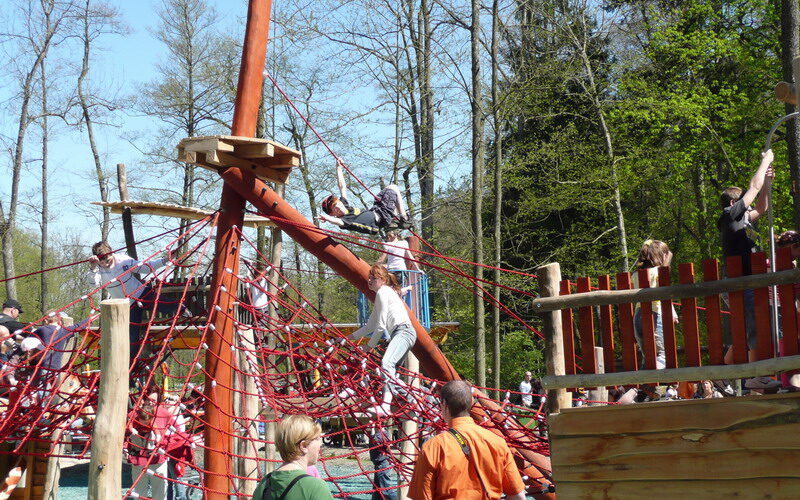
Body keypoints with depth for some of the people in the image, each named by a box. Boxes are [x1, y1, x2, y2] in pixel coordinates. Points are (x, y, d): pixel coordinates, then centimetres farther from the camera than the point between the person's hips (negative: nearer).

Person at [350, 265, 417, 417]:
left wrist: (370, 345, 3)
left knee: (386, 362, -31)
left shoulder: (383, 292, -2)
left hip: (403, 331, -11)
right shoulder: (385, 293, 29)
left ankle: (385, 406, -47)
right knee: (391, 373, 13)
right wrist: (351, 337, 30)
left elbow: (381, 325, -6)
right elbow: (371, 326, 34)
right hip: (399, 334, 11)